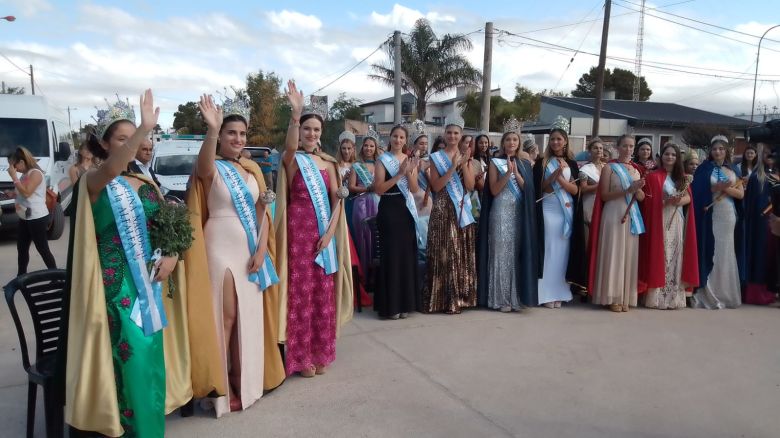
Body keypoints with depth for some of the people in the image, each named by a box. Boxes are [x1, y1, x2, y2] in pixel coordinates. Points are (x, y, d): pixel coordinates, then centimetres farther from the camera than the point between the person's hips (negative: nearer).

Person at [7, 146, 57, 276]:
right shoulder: (25, 174, 13)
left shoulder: (35, 173, -15)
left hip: (37, 218, -10)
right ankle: (20, 277, 24)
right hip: (24, 218, 10)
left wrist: (14, 177, -18)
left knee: (43, 249, -5)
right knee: (21, 248, 14)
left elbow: (26, 192, -23)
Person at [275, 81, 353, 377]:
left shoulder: (328, 163, 10)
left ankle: (321, 352, 22)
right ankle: (301, 356, 11)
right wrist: (296, 113, -42)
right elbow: (290, 147, -28)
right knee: (301, 291, -1)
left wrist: (330, 231, -9)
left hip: (325, 233, 4)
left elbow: (337, 200, 5)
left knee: (323, 292, 9)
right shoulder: (292, 160, -3)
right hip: (299, 231, -4)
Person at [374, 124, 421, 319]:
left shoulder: (411, 160, 11)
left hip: (406, 210, 5)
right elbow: (379, 189, -13)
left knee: (407, 253, 6)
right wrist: (399, 173, -17)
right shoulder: (383, 160, -2)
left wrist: (409, 172, -13)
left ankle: (405, 302, 16)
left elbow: (415, 189, 3)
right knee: (391, 254, -4)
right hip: (389, 209, -4)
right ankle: (390, 304, 4)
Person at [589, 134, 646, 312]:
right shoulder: (609, 168, 0)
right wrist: (627, 190, -17)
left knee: (629, 254, 5)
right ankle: (612, 298, 2)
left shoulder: (636, 170, 15)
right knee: (613, 254, -4)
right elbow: (604, 195, -8)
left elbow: (641, 197, 14)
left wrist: (638, 189, -8)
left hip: (632, 217, 5)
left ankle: (625, 297, 12)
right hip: (614, 215, -5)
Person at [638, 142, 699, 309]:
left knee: (676, 256, 5)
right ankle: (657, 297, -3)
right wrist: (668, 201, -20)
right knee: (660, 255, -7)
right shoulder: (653, 176, -1)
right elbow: (649, 201, -8)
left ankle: (674, 297, 10)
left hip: (678, 221, 5)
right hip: (660, 221, -5)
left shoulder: (682, 178, 18)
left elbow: (689, 197, 8)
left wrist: (679, 201, -13)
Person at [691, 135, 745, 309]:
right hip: (711, 217, -4)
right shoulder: (704, 168, 2)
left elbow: (741, 194, 4)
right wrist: (717, 187, -18)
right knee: (711, 253, -5)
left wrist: (725, 188, -11)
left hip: (730, 217, 4)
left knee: (726, 254, 7)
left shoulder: (733, 170, 13)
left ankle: (726, 293, 16)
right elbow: (698, 193, -7)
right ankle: (709, 294, 1)